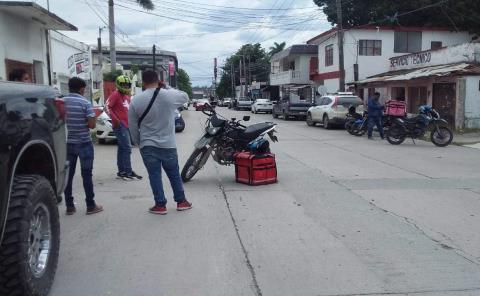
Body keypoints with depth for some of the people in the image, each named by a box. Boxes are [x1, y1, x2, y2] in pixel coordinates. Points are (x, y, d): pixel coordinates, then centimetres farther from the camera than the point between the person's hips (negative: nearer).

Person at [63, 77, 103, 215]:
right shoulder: (85, 103, -11)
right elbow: (92, 125, -14)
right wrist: (93, 117, 6)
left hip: (67, 143, 4)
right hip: (84, 143, -4)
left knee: (68, 174, 9)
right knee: (86, 174, 2)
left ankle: (69, 206, 13)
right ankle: (91, 205, 7)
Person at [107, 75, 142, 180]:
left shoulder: (127, 97, 20)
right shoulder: (115, 94, -6)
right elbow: (107, 107, -14)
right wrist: (115, 119, -20)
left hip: (127, 125, 9)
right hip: (120, 125, -9)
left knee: (122, 148, 12)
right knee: (127, 148, -12)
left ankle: (121, 172, 18)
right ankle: (128, 172, -10)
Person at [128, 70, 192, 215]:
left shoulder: (135, 100, -5)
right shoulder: (169, 95, -7)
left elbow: (133, 126, 1)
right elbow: (185, 97, 15)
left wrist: (138, 142, 15)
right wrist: (167, 88, 17)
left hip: (147, 145, -1)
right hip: (168, 144, 1)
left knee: (154, 175, 7)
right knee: (174, 174, 14)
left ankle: (160, 205, 11)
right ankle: (181, 201, 23)